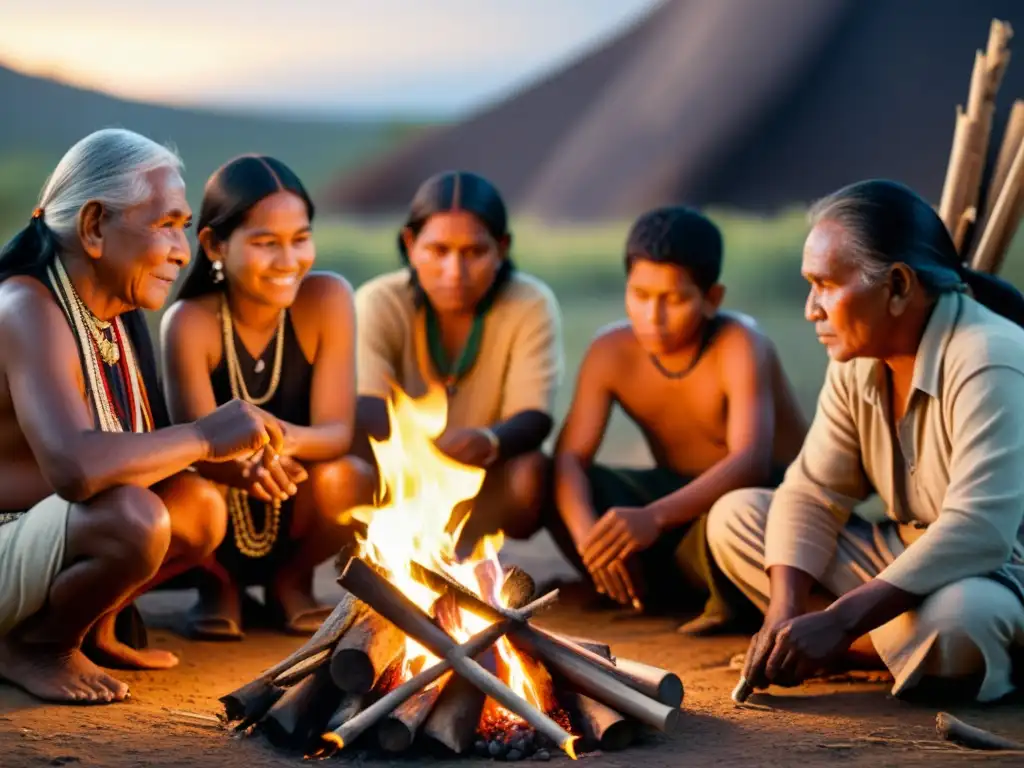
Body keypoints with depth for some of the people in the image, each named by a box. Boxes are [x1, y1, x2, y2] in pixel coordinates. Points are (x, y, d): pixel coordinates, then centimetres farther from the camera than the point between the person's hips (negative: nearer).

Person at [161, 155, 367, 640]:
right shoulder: (190, 323, -18)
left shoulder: (327, 299, -15)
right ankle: (219, 583, 3)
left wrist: (290, 439, -44)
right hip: (221, 526, -1)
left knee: (340, 480, -30)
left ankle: (291, 580, 4)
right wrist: (246, 468, -50)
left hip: (295, 523, 1)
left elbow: (338, 430, -20)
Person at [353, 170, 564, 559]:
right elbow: (365, 410, -26)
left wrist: (489, 441, -47)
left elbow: (534, 417, -22)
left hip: (482, 488, 0)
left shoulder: (531, 305, -11)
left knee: (529, 472, -33)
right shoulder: (380, 303, -11)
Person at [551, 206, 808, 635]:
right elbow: (569, 457, -19)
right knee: (569, 494, -19)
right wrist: (587, 534, -42)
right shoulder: (611, 351, -11)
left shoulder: (737, 345, -25)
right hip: (683, 498, 5)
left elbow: (750, 461, -40)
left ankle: (737, 600, -10)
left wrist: (654, 517, -56)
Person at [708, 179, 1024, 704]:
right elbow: (812, 493, -2)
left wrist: (838, 624, -38)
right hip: (908, 559, 8)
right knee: (734, 515, -2)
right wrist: (785, 613, -20)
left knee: (953, 620, -42)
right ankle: (914, 648, -11)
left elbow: (978, 532, -35)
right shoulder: (856, 362, -2)